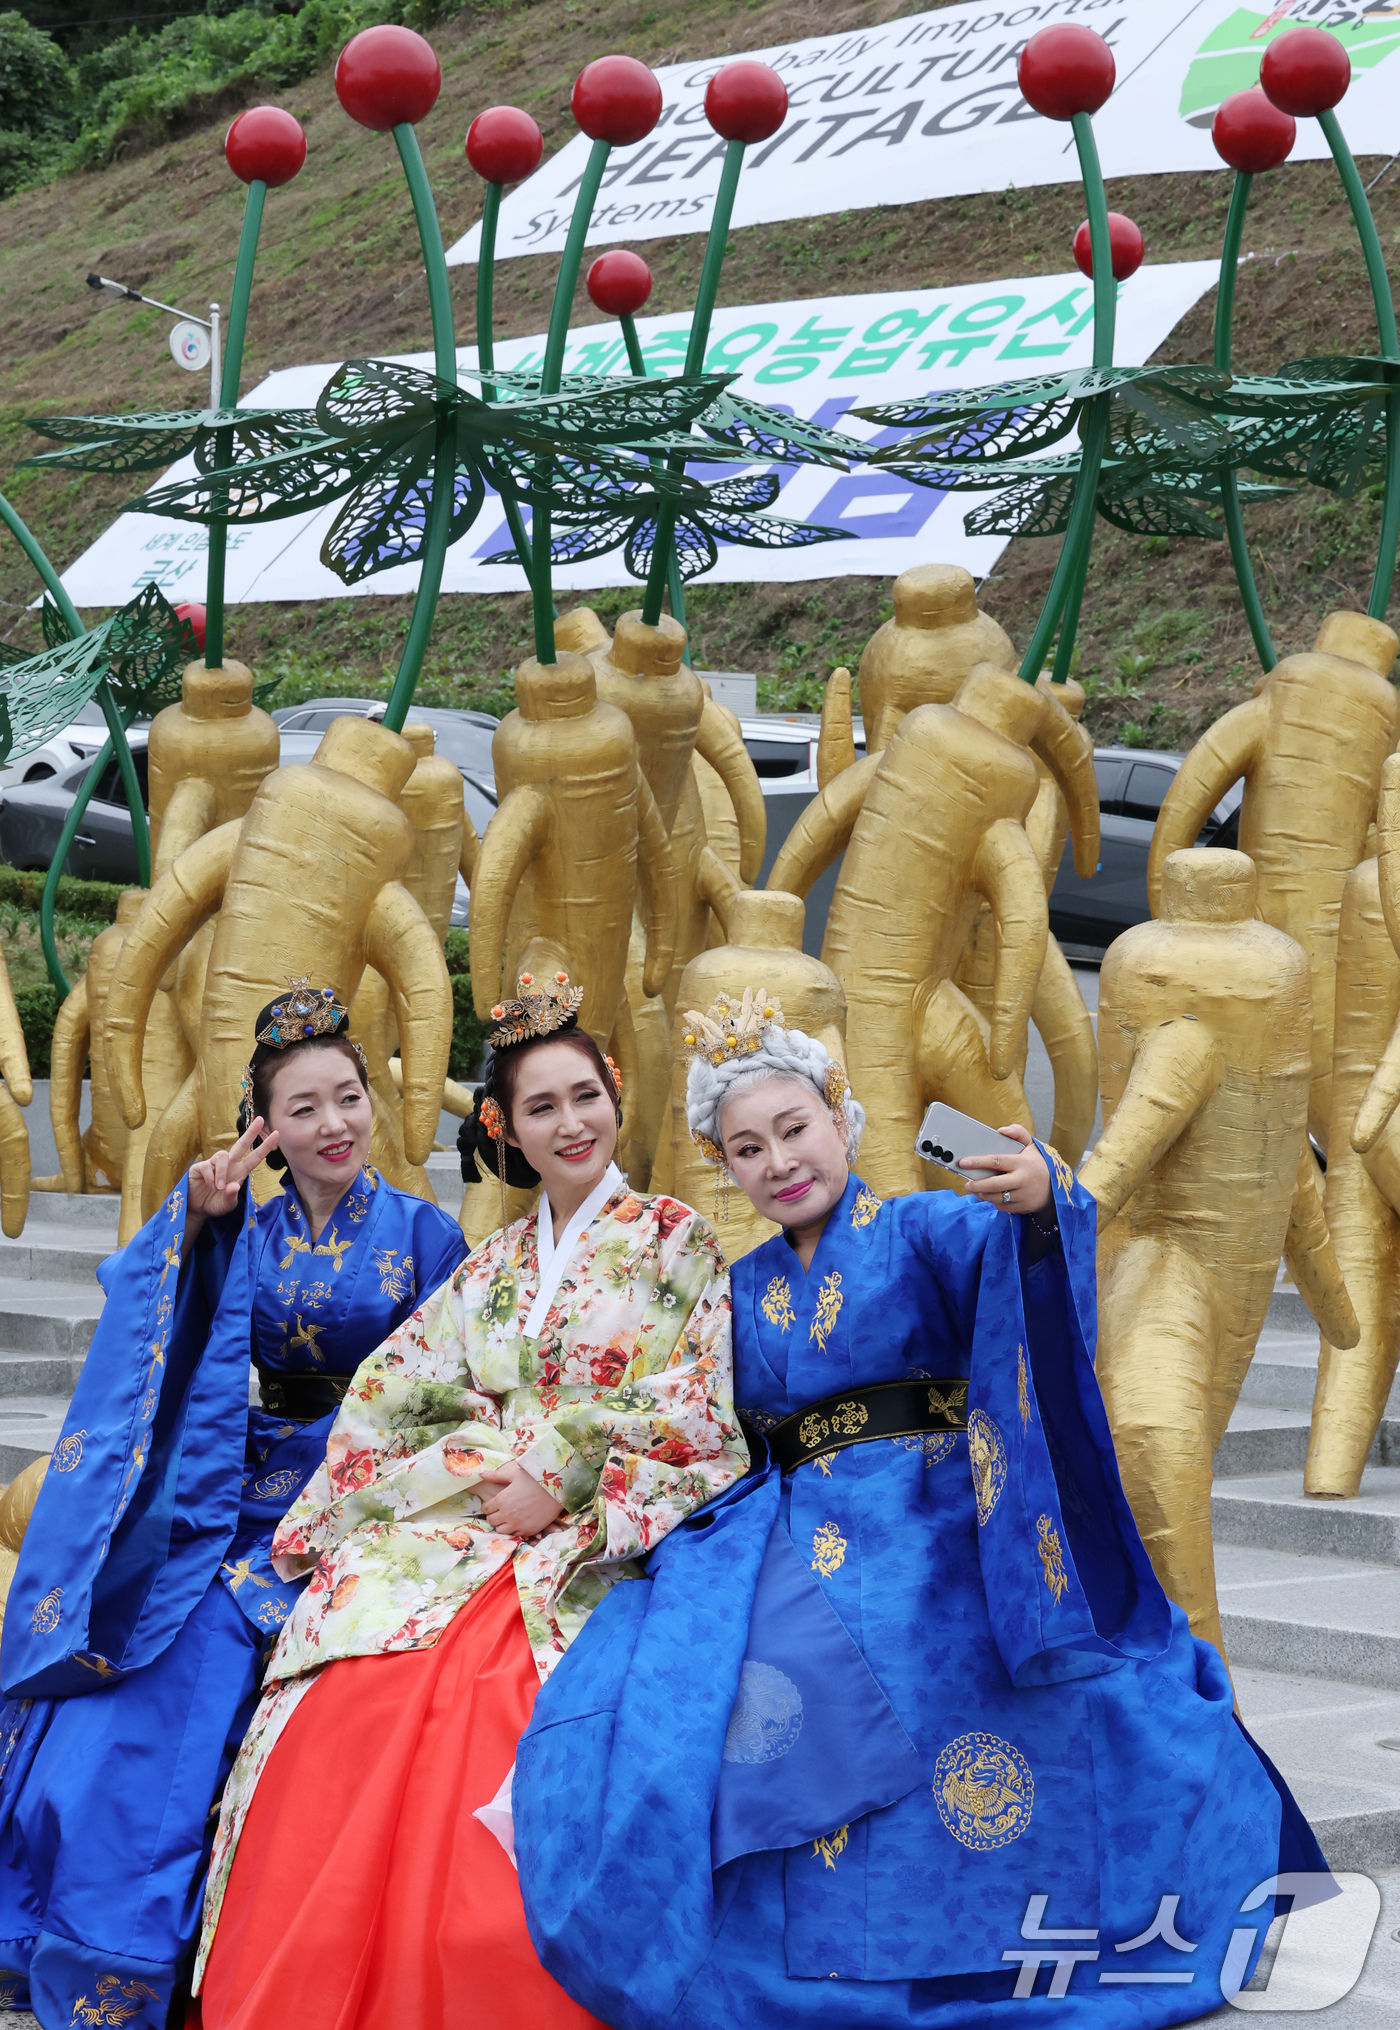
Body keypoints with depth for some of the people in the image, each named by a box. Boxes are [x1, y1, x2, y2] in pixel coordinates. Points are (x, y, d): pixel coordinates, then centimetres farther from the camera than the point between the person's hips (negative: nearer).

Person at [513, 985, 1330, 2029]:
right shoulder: (748, 1288, 21)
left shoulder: (923, 1231, 3)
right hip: (791, 1534, 4)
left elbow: (995, 1246, -20)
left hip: (924, 1526, -4)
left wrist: (1038, 1197, -43)